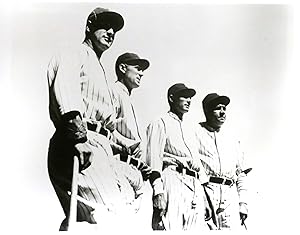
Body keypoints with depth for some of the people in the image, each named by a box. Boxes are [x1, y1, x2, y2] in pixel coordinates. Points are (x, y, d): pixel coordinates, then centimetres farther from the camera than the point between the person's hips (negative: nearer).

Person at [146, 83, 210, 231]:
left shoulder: (189, 130, 30)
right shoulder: (160, 123, 8)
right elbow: (153, 159, -6)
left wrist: (205, 200, 18)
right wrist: (158, 191, -19)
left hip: (195, 186, 7)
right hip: (173, 182, -7)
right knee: (172, 228, -18)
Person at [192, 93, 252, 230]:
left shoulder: (231, 137, 23)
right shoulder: (196, 132, 7)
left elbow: (241, 173, 22)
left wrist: (243, 203, 14)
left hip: (230, 193, 4)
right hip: (205, 190, -4)